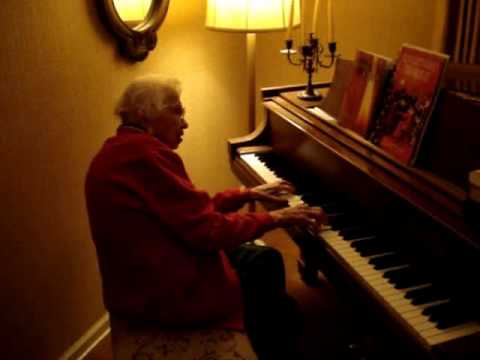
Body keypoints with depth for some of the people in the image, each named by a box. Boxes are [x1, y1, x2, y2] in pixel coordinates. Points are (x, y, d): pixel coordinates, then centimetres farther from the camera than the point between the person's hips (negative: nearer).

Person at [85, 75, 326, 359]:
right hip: (167, 291, -10)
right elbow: (209, 231, -25)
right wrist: (274, 218, -13)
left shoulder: (122, 149, 9)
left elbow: (193, 211, 11)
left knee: (265, 258, 22)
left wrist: (248, 194, 12)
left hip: (141, 280, 10)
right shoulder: (144, 153, -24)